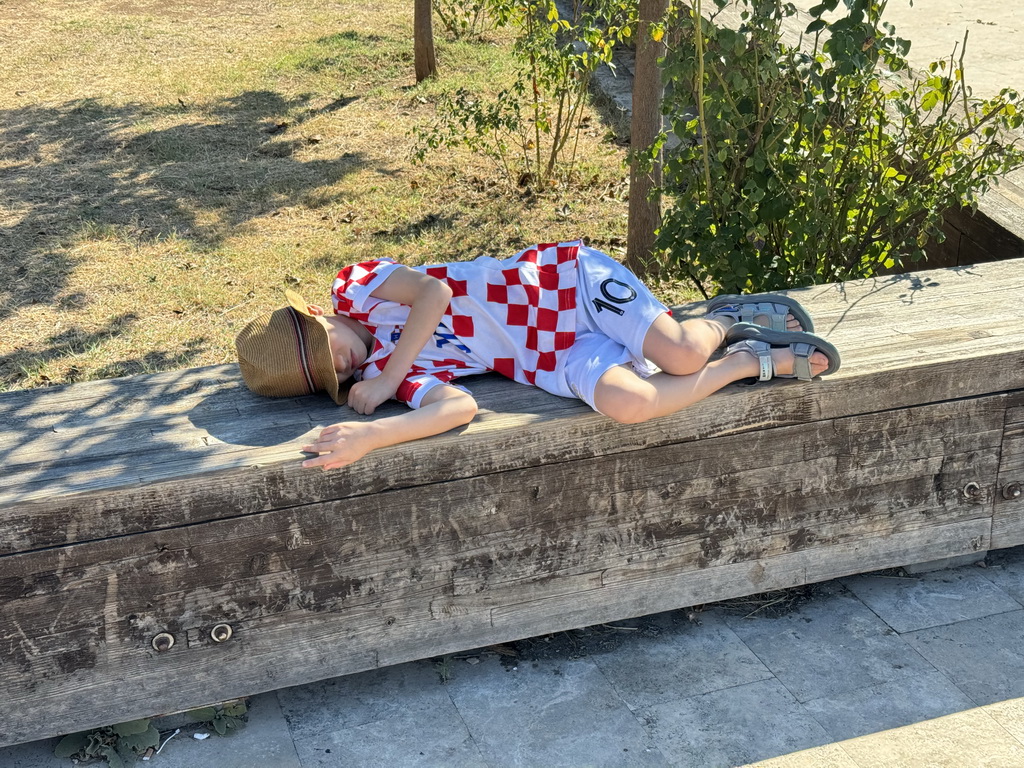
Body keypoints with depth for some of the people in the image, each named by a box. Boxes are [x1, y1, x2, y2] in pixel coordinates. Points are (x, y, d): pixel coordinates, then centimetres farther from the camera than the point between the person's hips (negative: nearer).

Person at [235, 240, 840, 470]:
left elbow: (435, 291, -23)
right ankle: (753, 360, -2)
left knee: (681, 355, -26)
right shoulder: (381, 369, 0)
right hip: (557, 362, 3)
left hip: (572, 280, -3)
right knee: (624, 403, -27)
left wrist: (388, 377, -19)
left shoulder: (354, 288, -6)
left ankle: (727, 319, 11)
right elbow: (460, 407, -15)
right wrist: (379, 409, -26)